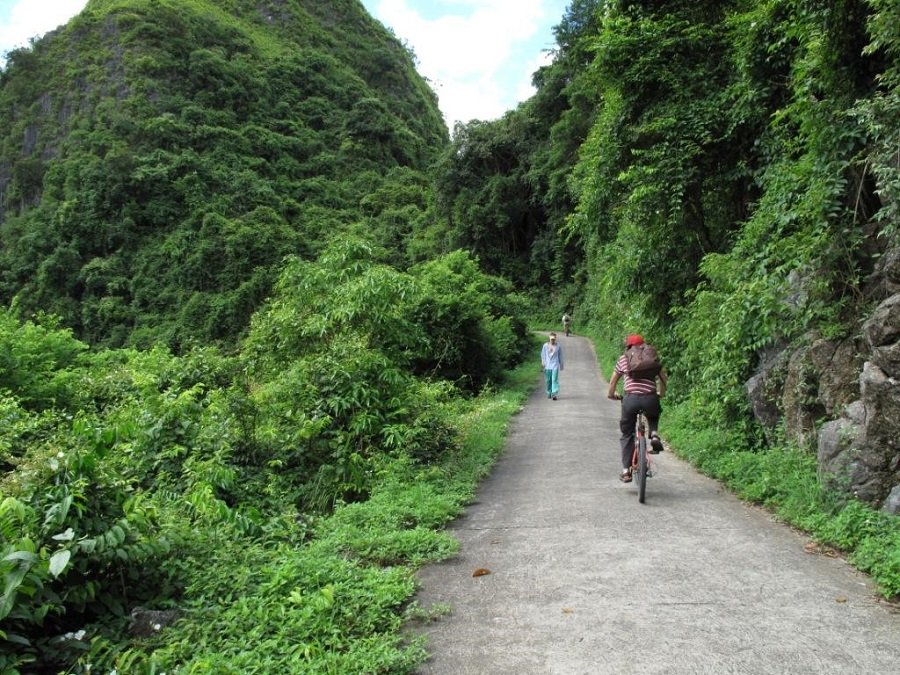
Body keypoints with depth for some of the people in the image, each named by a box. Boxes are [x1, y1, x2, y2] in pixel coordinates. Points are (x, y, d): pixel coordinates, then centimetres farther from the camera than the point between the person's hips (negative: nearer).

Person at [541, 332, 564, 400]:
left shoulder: (558, 346, 1)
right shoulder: (545, 345, 3)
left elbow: (560, 356, 9)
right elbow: (543, 355, 10)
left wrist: (561, 365, 13)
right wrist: (543, 363, 1)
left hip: (555, 366, -2)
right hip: (547, 366, 2)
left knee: (554, 380, -10)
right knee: (548, 380, 8)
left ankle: (554, 394, -14)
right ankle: (549, 393, 23)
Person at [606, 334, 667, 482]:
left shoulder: (623, 359, 15)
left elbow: (613, 381, 21)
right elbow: (663, 378, 19)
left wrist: (611, 394, 38)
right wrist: (661, 393, 36)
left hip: (630, 399, -1)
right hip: (650, 399, 1)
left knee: (627, 434, 15)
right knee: (653, 416, 37)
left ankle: (626, 471, 9)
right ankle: (654, 435, 7)